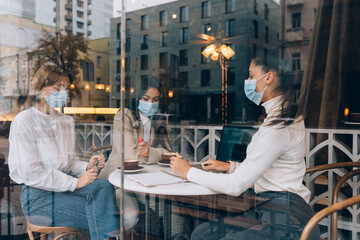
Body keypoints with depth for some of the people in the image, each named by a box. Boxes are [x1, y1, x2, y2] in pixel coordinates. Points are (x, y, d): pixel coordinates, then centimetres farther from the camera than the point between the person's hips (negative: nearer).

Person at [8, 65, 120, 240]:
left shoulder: (66, 121, 13)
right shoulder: (24, 121, -9)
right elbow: (30, 173, -16)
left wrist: (86, 167, -8)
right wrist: (75, 182, -19)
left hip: (66, 184, 6)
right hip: (38, 196, -6)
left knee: (104, 187, -25)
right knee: (100, 216, -23)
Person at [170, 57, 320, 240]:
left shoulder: (280, 127, -21)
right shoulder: (284, 118, 12)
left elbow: (236, 185, -21)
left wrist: (189, 172, -9)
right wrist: (230, 166, 10)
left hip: (285, 224, -9)